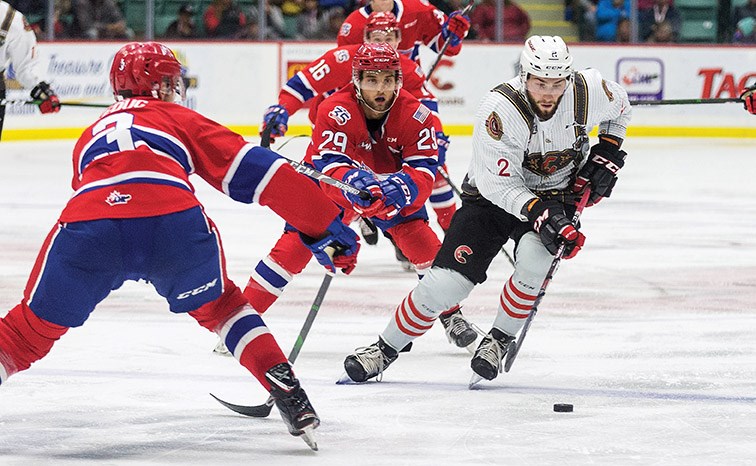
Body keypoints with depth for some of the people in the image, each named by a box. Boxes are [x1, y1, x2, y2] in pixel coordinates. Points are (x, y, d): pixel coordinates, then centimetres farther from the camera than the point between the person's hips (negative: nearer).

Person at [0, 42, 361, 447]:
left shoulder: (92, 135, 38)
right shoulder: (179, 119, 29)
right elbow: (253, 169, 21)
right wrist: (325, 226, 23)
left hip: (88, 224, 1)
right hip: (174, 222, -1)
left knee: (34, 327, 19)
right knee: (218, 306, 27)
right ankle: (287, 393, 15)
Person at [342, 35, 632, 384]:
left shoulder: (587, 91, -19)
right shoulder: (499, 109, -30)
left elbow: (620, 107, 7)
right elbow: (499, 185, -27)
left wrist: (607, 153, -4)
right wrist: (540, 214, -38)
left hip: (555, 195, 2)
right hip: (494, 195, -2)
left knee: (534, 259, -29)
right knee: (445, 282, -11)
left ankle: (499, 340, -4)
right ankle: (385, 349, 10)